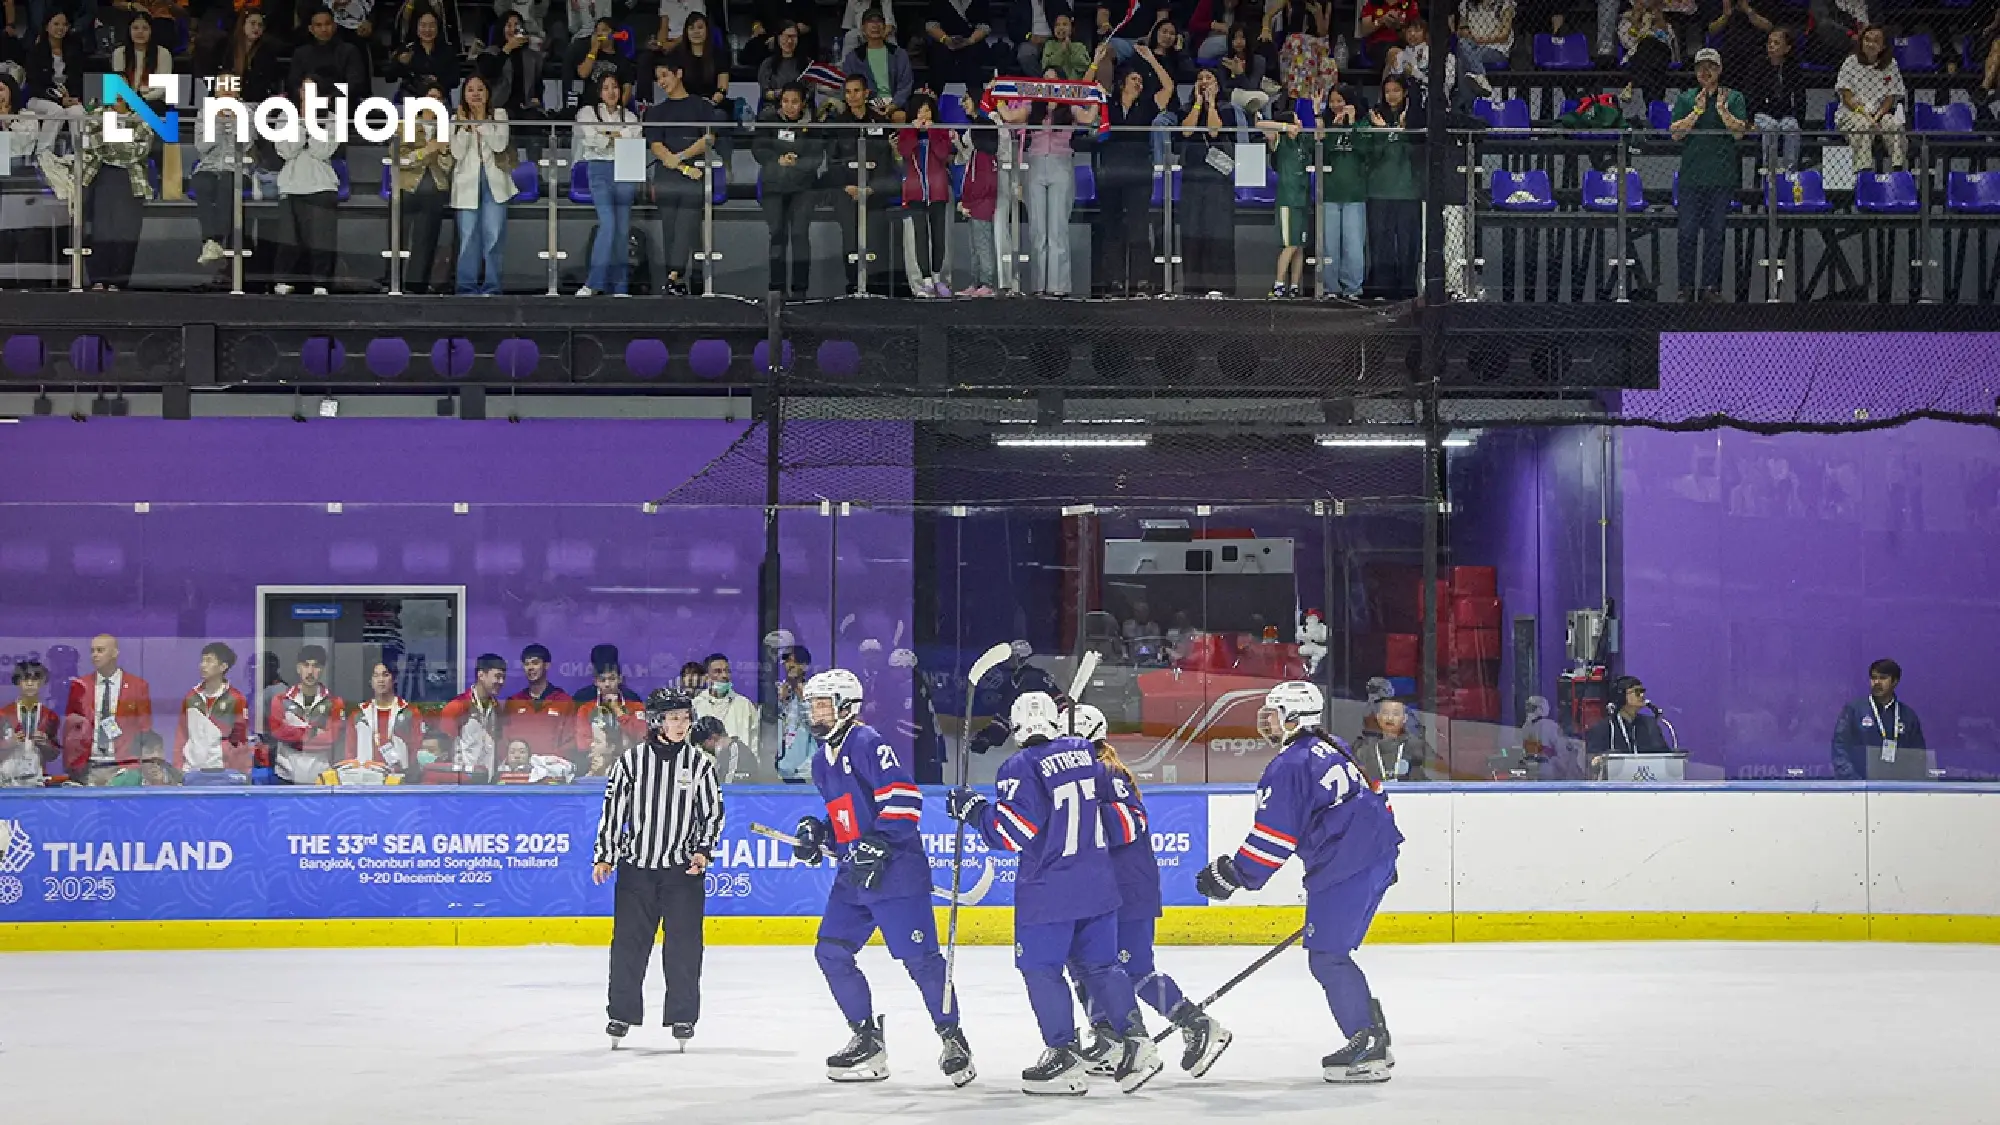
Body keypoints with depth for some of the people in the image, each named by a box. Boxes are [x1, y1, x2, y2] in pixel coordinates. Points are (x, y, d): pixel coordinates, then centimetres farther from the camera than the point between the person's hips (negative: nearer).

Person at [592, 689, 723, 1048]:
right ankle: (622, 1012, 14)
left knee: (684, 943, -1)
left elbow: (714, 813, 7)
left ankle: (683, 1015, 8)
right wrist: (604, 856, 2)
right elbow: (612, 809, 4)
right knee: (628, 941, 3)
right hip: (636, 865, 0)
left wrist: (703, 851, -5)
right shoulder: (631, 760, -1)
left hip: (683, 869, 0)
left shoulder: (700, 764, 1)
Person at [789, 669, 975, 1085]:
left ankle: (952, 1038, 4)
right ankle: (867, 1039, 12)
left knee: (918, 956, -8)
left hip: (895, 870, -9)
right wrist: (817, 832, 8)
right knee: (831, 952, 3)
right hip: (852, 875, 9)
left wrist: (876, 845, -24)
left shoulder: (866, 743, -11)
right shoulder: (822, 758, 18)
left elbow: (903, 797, -19)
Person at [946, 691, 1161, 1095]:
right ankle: (1135, 1040, 6)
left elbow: (1012, 833, -17)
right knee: (1099, 965, 15)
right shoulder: (1086, 753, 7)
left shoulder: (1021, 768, -13)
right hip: (1098, 885, 7)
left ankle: (1064, 1057, 2)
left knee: (1040, 968, 4)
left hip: (1049, 891, -7)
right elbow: (1114, 805, 15)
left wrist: (973, 810, -4)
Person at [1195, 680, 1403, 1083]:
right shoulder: (1334, 748, 18)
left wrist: (1233, 876, -5)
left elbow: (1273, 837, -13)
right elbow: (1372, 796, 24)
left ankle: (1367, 1049, -7)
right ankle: (1374, 1041, 16)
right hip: (1379, 858, 10)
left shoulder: (1288, 766, -11)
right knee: (1331, 952, 15)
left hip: (1345, 867, -10)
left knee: (1326, 955, -6)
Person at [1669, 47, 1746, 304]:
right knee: (1686, 233, -3)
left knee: (1715, 234, 3)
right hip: (1691, 174, 0)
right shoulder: (1685, 98, 9)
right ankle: (1686, 286, 3)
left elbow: (1740, 131, -3)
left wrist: (1723, 110, -17)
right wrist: (1697, 111, -11)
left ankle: (1710, 286, 8)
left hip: (1722, 176, 0)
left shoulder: (1734, 98, 7)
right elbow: (1676, 133, -1)